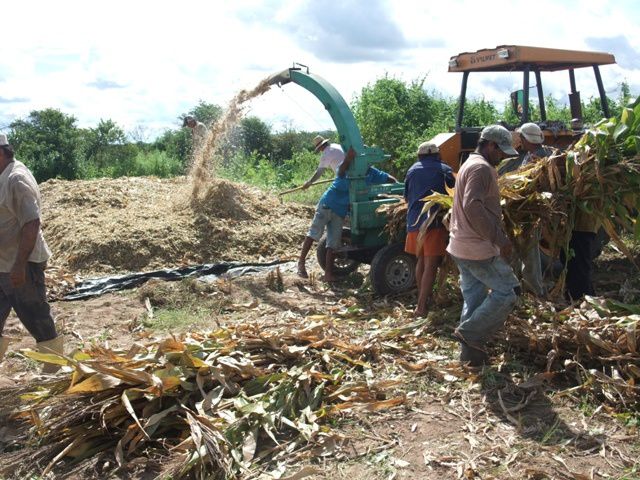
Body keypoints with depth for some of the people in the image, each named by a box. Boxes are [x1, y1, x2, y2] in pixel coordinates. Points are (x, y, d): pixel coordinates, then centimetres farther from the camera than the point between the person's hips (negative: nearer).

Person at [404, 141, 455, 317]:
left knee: (421, 261, 20)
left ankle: (422, 297, 31)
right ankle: (421, 307, -8)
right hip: (434, 222, -5)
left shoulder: (412, 170, 14)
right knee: (431, 265, -4)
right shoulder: (444, 170, 4)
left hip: (414, 221, 5)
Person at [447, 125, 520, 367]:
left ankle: (470, 352, 19)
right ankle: (470, 333, 1)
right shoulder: (482, 168, -14)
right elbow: (473, 207, -26)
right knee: (507, 291, -2)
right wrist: (500, 239, -22)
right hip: (478, 248, -10)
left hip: (461, 246, 10)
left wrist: (495, 236, 23)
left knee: (473, 297, 13)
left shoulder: (469, 164, 20)